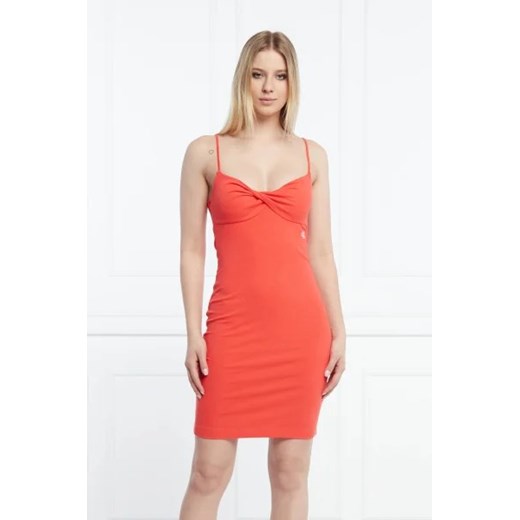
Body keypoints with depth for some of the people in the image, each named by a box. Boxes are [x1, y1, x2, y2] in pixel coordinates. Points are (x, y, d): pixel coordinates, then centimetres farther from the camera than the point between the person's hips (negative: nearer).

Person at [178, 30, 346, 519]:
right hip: (233, 325, -2)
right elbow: (192, 250, 3)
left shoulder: (312, 155, 9)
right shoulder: (205, 152, 3)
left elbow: (321, 251, 10)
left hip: (302, 325, 2)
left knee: (290, 471, 7)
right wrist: (193, 334, -4)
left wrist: (338, 331, 5)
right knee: (209, 471, -1)